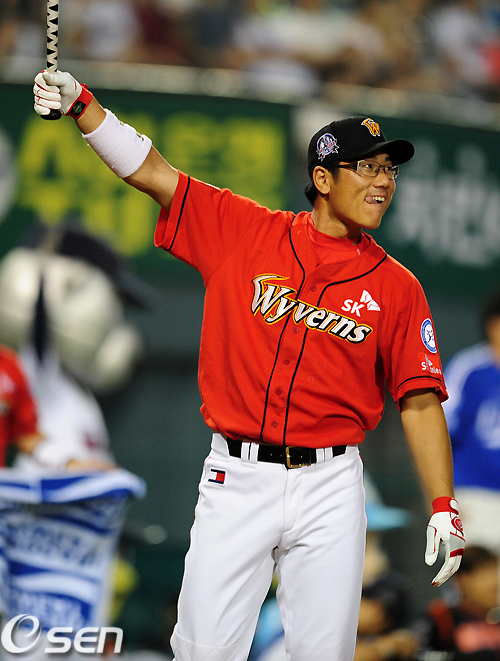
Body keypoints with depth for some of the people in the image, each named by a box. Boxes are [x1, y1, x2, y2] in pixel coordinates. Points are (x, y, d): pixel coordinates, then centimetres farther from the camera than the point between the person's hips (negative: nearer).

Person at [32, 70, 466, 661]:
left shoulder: (396, 287, 4)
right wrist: (78, 103, -9)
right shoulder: (244, 232, 4)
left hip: (329, 485, 1)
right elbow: (150, 171, 3)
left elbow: (420, 400, 3)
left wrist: (443, 507, -6)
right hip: (236, 478, 0)